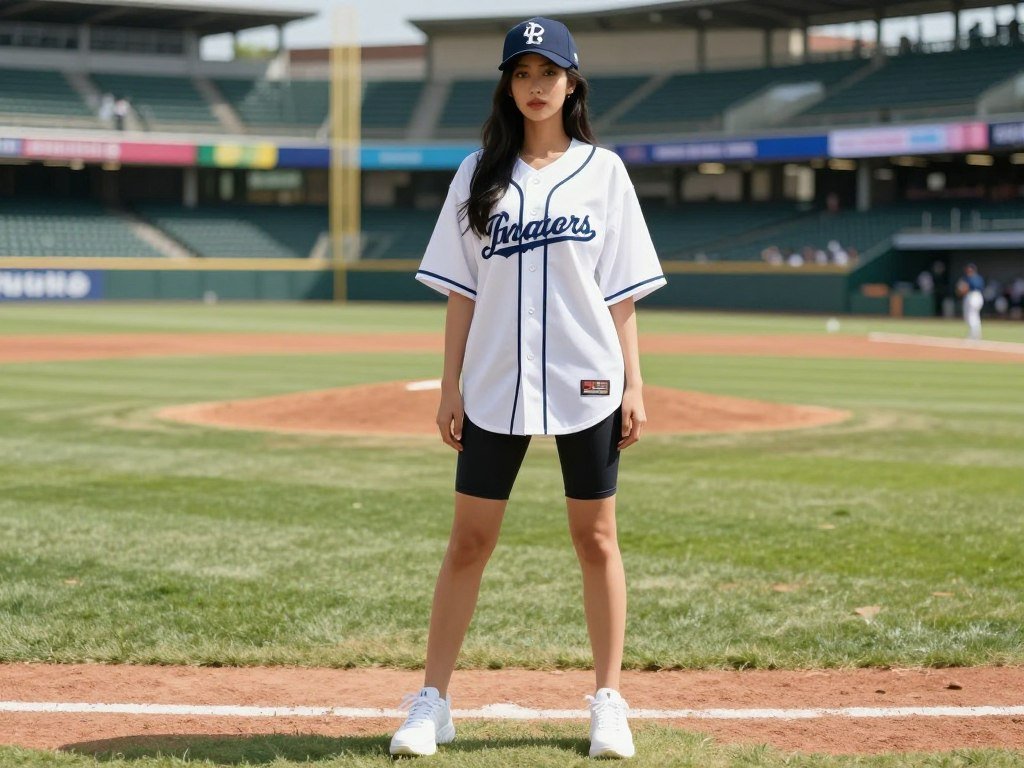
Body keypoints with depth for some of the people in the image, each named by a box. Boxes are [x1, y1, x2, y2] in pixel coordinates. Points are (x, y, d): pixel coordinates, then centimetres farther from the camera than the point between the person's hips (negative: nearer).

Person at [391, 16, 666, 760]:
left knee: (596, 538, 5)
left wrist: (634, 386, -2)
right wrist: (450, 386, 1)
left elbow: (622, 294, 3)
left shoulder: (603, 170, 4)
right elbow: (462, 292, 6)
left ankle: (609, 701, 14)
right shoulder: (479, 173, 7)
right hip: (496, 387, 1)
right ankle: (433, 702, 9)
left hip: (585, 385, -1)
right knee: (469, 539, 3)